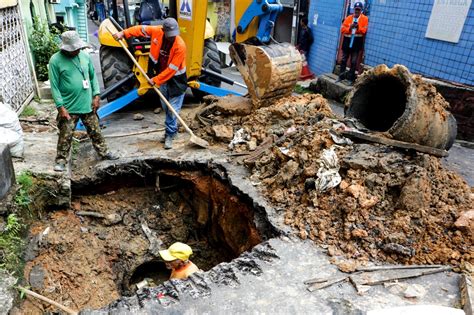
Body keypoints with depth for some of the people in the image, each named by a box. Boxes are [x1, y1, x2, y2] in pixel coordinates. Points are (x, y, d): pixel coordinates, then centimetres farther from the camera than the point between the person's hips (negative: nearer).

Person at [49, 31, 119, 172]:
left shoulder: (85, 56, 2)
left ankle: (104, 152, 32)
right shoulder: (55, 60, -11)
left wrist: (96, 95, 3)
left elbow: (93, 76, 12)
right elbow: (54, 86, -10)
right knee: (65, 136, 4)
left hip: (88, 105, 4)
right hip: (69, 108, -4)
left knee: (95, 131, 17)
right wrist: (60, 107, -14)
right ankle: (61, 160, 19)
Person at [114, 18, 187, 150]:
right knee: (166, 108, 14)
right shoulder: (157, 31, -10)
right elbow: (141, 29, 10)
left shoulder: (180, 46, -25)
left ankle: (169, 135, 8)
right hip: (162, 77, 5)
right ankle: (172, 130, 30)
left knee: (172, 109, -4)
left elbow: (172, 69, -23)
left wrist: (156, 80, -19)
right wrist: (124, 33, 3)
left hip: (175, 80, -5)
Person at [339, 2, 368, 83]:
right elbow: (342, 29, 1)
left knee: (353, 62, -2)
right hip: (347, 42, 3)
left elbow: (364, 30, -6)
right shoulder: (348, 18, 7)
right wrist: (349, 28, -16)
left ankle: (351, 78, 3)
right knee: (344, 60, 8)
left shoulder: (365, 19, 2)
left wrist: (358, 27, -23)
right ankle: (341, 76, 17)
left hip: (357, 43, -2)